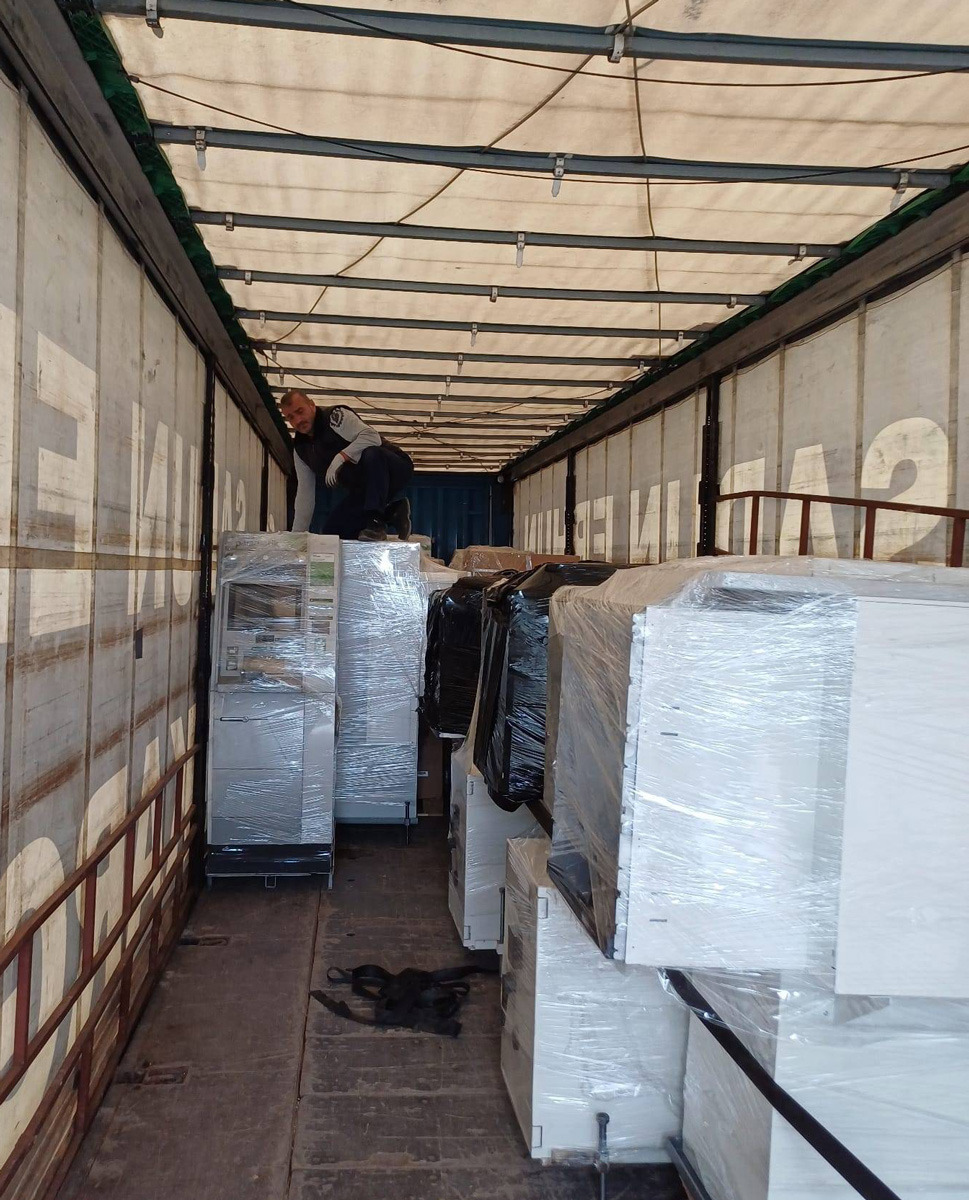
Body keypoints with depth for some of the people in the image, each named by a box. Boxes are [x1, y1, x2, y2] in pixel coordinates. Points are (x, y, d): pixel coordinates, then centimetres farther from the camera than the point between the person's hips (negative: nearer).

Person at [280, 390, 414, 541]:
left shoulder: (335, 416, -15)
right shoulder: (300, 449, 8)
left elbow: (372, 437, -31)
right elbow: (305, 492, 8)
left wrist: (340, 457, -38)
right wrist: (297, 535, 3)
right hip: (362, 489, 8)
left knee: (371, 455, -40)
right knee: (330, 532, -4)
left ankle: (376, 522, -31)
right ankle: (391, 514, 7)